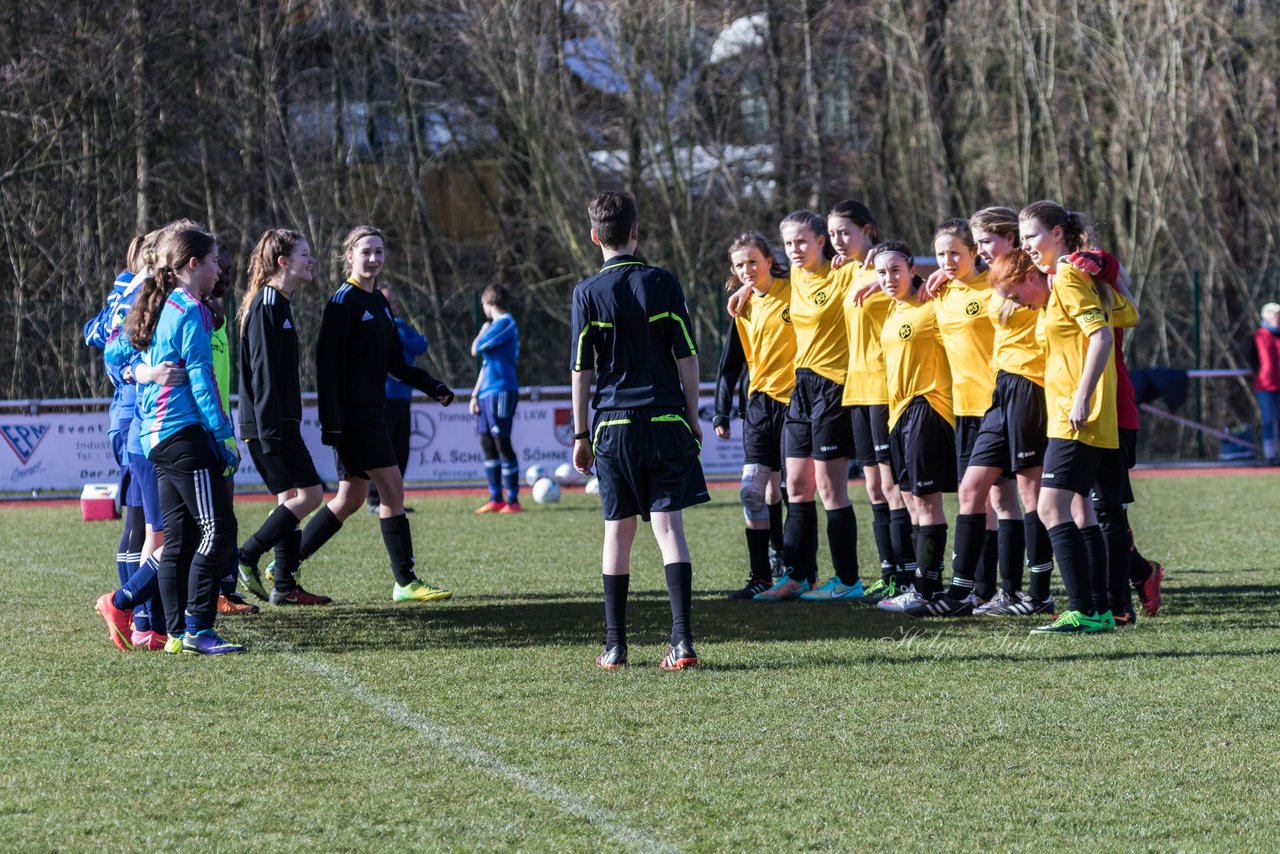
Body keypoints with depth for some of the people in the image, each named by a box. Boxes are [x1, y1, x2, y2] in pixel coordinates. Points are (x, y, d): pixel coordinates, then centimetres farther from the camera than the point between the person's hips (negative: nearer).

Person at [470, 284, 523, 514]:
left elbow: (476, 349, -11)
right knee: (487, 443, 9)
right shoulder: (496, 325, 19)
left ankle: (513, 500, -6)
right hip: (487, 392, 9)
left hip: (501, 391, -9)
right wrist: (475, 393, 18)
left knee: (502, 443, -8)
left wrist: (482, 332, 8)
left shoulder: (505, 323, -9)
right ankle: (496, 498, 13)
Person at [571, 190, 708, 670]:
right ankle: (682, 641, -11)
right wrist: (692, 417, 10)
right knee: (669, 526, -2)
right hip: (666, 421, 0)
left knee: (618, 530, 8)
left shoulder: (588, 293, -2)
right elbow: (687, 357, 0)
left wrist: (581, 435, 5)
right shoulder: (663, 284, 0)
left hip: (614, 424, 0)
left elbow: (582, 370, -2)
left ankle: (615, 647, 10)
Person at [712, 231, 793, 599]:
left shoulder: (795, 292, -4)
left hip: (795, 400, -5)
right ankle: (761, 576, 0)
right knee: (754, 490, -5)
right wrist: (721, 412, 11)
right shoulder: (744, 307, 12)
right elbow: (730, 364, 17)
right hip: (760, 403, 5)